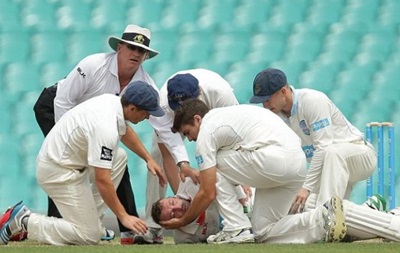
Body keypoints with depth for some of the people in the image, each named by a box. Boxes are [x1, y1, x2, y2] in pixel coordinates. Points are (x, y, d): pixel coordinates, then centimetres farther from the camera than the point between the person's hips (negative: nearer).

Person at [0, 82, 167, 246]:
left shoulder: (113, 101, 0)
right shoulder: (105, 127, -29)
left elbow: (125, 131, 26)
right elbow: (102, 180, -29)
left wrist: (148, 158, 21)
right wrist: (123, 217, -24)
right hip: (58, 172, -10)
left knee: (119, 157, 16)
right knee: (90, 236, -9)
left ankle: (89, 216, 13)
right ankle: (24, 221, -4)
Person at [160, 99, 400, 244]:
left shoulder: (206, 132, 4)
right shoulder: (225, 113, 30)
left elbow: (208, 194, 2)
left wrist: (182, 222, 14)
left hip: (273, 159, -9)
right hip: (299, 162, 9)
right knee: (265, 231, 11)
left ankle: (238, 230, 0)